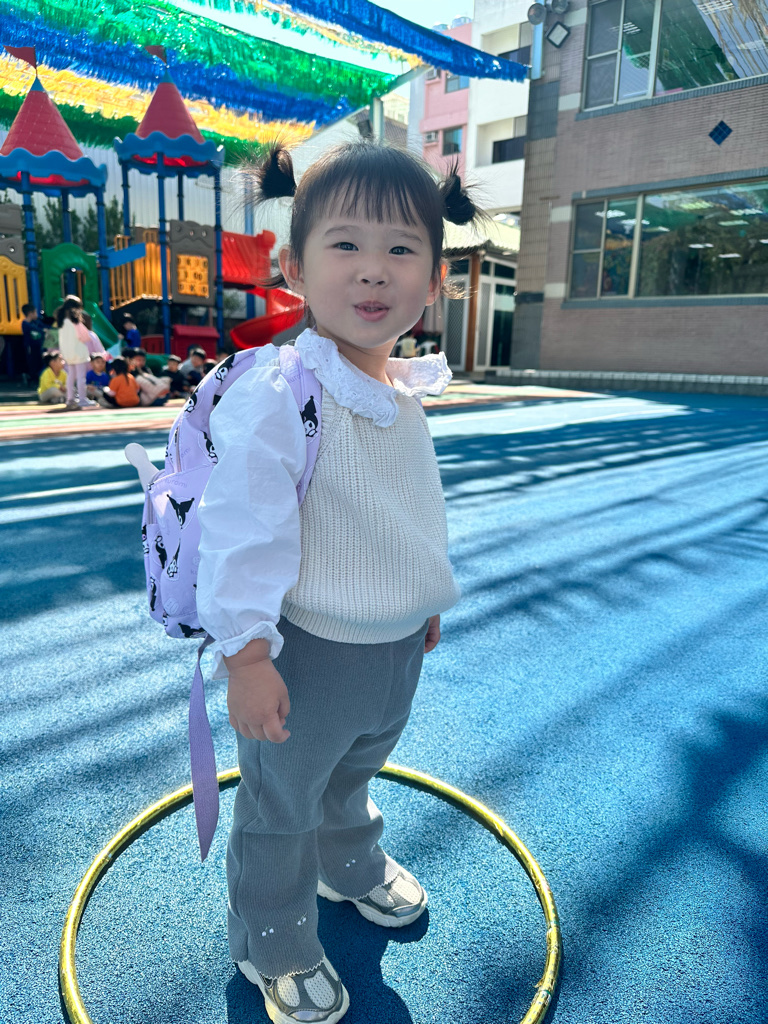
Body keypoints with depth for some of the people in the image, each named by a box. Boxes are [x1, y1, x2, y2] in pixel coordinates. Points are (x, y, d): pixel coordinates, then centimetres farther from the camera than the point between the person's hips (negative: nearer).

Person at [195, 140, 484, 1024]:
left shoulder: (407, 391, 0)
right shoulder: (274, 393, -26)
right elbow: (242, 529, -24)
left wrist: (426, 601, 20)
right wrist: (246, 654, -23)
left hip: (397, 646, 7)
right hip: (307, 652, -7)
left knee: (353, 774, 32)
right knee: (279, 809, 17)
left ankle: (352, 866, 63)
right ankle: (271, 948, 45)